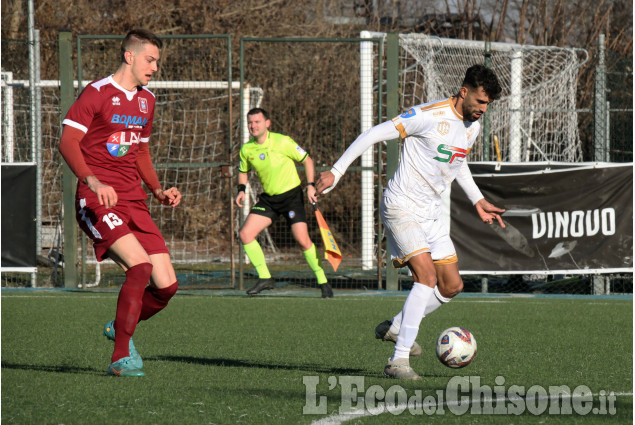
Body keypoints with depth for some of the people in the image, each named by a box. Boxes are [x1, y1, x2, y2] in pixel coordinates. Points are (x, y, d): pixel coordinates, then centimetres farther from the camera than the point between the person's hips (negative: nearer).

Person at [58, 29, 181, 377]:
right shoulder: (96, 93, -5)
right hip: (98, 202, -7)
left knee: (167, 285, -4)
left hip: (134, 203, 7)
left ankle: (120, 327, 26)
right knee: (140, 265, -27)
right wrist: (92, 181, -28)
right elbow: (67, 142, -13)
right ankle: (121, 358, -19)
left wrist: (158, 191, 16)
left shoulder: (146, 100, 19)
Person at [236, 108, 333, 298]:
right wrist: (241, 189, -1)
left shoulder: (282, 142, -15)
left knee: (303, 240, -17)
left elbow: (307, 160, -4)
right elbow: (243, 171, 18)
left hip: (291, 195, -5)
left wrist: (310, 185, -13)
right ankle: (265, 278, 2)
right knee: (245, 234, -9)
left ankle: (323, 282, -2)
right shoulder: (246, 150, -1)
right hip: (268, 198, 5)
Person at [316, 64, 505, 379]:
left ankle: (394, 328, 27)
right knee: (427, 276, -22)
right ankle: (398, 360, -21)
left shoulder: (473, 126, 7)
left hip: (429, 215, 9)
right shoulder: (430, 116, -20)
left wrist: (478, 201, 24)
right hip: (400, 208, -9)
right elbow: (375, 134, -17)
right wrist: (336, 172, -19)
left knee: (452, 286, 7)